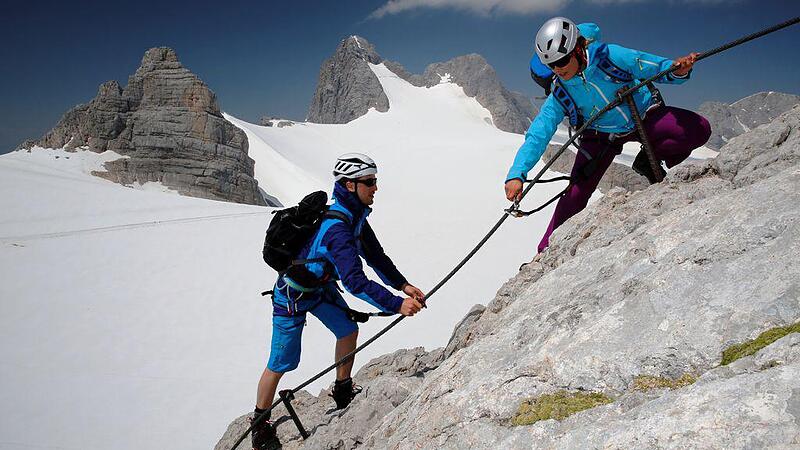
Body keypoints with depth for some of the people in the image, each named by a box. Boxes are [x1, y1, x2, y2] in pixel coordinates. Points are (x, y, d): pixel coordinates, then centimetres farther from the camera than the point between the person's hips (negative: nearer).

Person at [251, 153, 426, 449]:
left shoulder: (355, 216, -6)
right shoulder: (336, 227, -36)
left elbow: (375, 257, 0)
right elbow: (354, 281, -42)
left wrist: (403, 285, -12)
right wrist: (397, 304, -43)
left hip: (322, 286, 9)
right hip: (292, 294, -9)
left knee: (349, 331, 9)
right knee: (281, 363, 1)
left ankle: (343, 393, 29)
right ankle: (260, 425, 20)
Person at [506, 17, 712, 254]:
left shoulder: (610, 56, -27)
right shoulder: (560, 95, -21)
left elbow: (657, 68, -20)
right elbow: (536, 136, -23)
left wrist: (676, 70, -45)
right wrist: (516, 174, -35)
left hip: (644, 117, 0)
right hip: (601, 135, 0)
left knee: (698, 129, -23)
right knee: (577, 192, -12)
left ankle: (648, 161, 3)